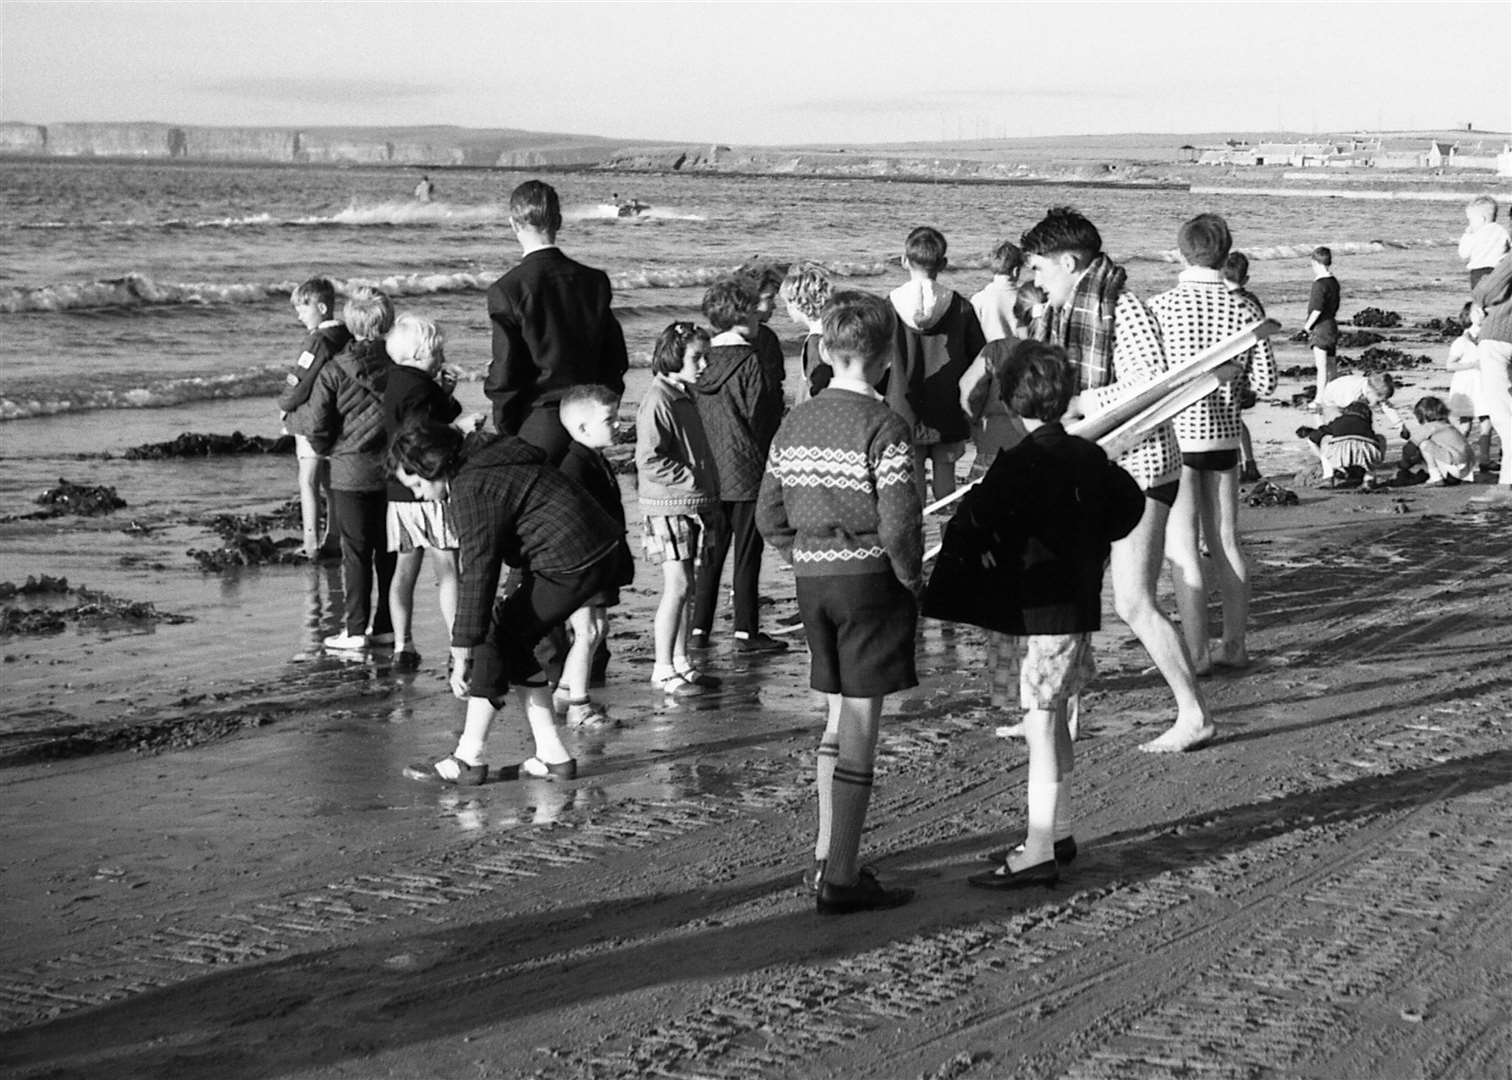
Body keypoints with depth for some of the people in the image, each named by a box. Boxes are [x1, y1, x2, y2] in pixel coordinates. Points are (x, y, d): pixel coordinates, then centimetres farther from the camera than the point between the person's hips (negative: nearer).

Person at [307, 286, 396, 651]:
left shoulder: (334, 372, -11)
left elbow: (318, 431, -10)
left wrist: (331, 451, 11)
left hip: (351, 473, -3)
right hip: (395, 472, 3)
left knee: (356, 553, 3)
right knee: (389, 552, 11)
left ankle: (356, 630, 4)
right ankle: (387, 626, 16)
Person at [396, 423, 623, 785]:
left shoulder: (471, 488, -17)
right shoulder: (485, 459, 15)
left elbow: (477, 572, -22)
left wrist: (462, 652, -22)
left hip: (571, 564, -10)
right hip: (598, 552, 10)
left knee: (496, 637, -5)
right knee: (518, 640, 15)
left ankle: (469, 759, 0)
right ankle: (552, 757, 15)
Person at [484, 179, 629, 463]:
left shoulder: (507, 290, -11)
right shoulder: (595, 281, 3)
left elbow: (504, 374, -11)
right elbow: (616, 362, 8)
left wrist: (503, 430, 2)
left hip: (537, 428, -5)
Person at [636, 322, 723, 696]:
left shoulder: (684, 397, 14)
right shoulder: (658, 400, -15)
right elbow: (648, 460, -21)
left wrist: (711, 495, 15)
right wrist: (691, 479, -17)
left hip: (691, 504, 9)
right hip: (667, 506, -9)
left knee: (685, 586, 12)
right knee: (677, 585, -8)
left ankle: (681, 662, 19)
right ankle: (664, 670, -2)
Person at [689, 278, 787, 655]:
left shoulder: (702, 361, 5)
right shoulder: (751, 363, -12)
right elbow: (764, 418, -11)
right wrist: (771, 465, -1)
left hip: (708, 475, 6)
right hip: (747, 474, -6)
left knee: (710, 552, 12)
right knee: (747, 554, 1)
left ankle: (698, 629, 12)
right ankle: (746, 632, 4)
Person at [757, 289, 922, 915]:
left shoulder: (795, 424, 6)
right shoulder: (885, 429, -14)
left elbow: (770, 518, 9)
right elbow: (899, 524, -19)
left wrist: (808, 564, 16)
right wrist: (911, 581, -5)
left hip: (812, 579, 6)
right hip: (871, 578, -6)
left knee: (839, 717, 19)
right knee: (859, 724, -1)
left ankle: (827, 857, 24)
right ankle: (840, 879, 2)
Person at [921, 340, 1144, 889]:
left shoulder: (1020, 464, -17)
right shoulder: (1087, 456, 7)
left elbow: (974, 522, -24)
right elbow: (1130, 503, 20)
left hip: (1040, 612, -9)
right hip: (1080, 603, 9)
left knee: (1040, 722, -7)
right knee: (1055, 720, 18)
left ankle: (1039, 853, -6)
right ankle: (1057, 831, 28)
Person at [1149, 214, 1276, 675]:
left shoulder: (1159, 306, -11)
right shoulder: (1244, 309, -1)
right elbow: (1265, 381, 1)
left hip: (1174, 433, -4)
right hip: (1224, 434, 4)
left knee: (1183, 550, 1)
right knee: (1226, 542, 14)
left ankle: (1195, 653, 1)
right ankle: (1235, 645, 19)